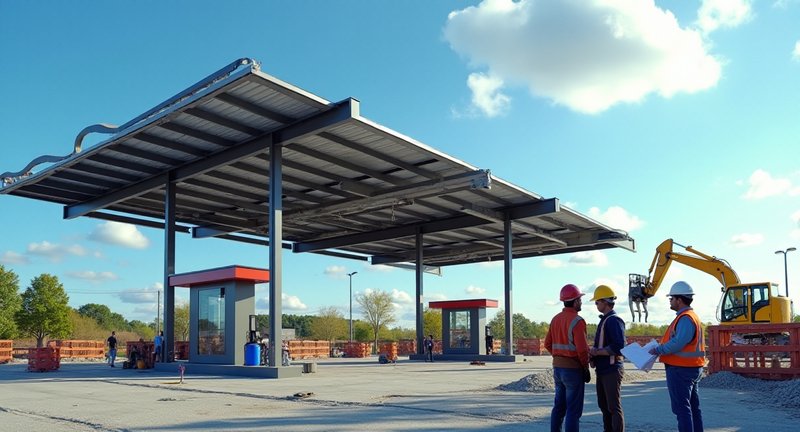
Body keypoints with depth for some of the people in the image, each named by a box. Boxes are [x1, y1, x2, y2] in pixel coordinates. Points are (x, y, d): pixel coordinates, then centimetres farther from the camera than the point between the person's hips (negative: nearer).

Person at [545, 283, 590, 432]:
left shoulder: (555, 319, 8)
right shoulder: (577, 321, -16)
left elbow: (548, 344, 11)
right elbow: (582, 349, -20)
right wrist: (586, 369, -8)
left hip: (557, 368, 8)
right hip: (573, 369, -8)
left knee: (559, 406, 16)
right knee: (574, 410, -1)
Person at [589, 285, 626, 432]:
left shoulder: (614, 320, -15)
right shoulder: (604, 320, 15)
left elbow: (619, 347, -24)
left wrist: (597, 352, -17)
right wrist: (593, 351, 4)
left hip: (612, 370, -10)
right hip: (602, 370, 10)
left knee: (614, 407, -4)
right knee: (603, 405, 16)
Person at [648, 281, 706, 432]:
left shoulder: (685, 319, -19)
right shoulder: (691, 316, 16)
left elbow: (677, 343, -28)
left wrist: (658, 350, -16)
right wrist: (661, 348, 9)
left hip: (681, 369, -11)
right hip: (692, 368, 11)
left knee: (682, 408, -6)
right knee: (693, 406, 17)